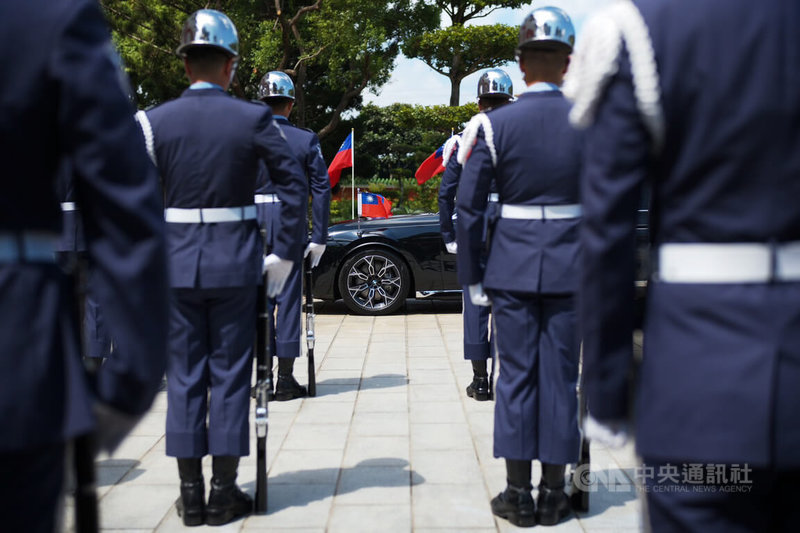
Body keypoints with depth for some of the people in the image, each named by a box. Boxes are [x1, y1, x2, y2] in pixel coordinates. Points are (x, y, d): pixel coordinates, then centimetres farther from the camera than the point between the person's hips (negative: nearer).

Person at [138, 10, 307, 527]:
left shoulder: (156, 121, -2)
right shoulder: (253, 118, -5)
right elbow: (294, 183, -8)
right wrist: (285, 252, -1)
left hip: (177, 263, 1)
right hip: (236, 264, -1)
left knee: (184, 376, 10)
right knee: (230, 375, 7)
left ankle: (191, 493, 15)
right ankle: (224, 493, 12)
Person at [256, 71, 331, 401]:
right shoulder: (305, 140, -1)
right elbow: (321, 189, -3)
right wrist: (319, 237, 1)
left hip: (252, 226, 1)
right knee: (288, 299, 4)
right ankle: (285, 379, 6)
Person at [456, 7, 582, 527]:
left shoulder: (495, 125, -6)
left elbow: (468, 209, -5)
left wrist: (472, 277, 4)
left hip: (512, 268, -1)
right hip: (571, 268, 1)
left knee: (516, 376, 7)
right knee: (560, 377, 8)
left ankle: (518, 493, 12)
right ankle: (554, 494, 15)